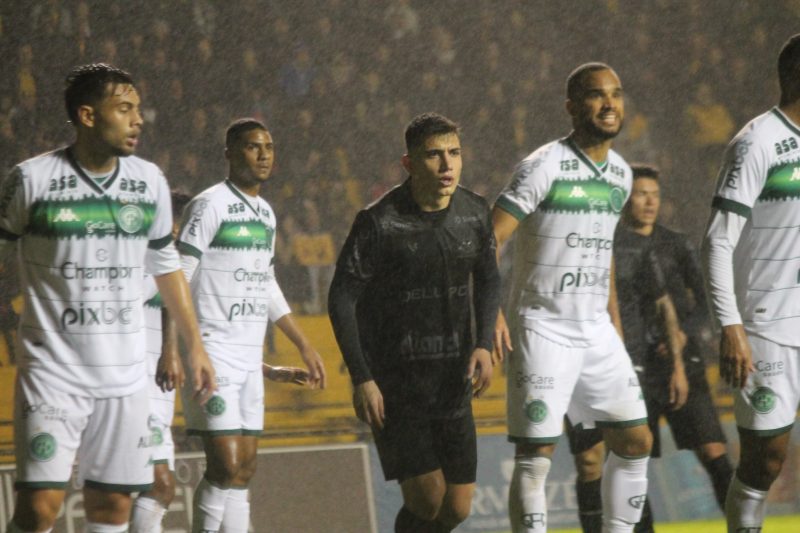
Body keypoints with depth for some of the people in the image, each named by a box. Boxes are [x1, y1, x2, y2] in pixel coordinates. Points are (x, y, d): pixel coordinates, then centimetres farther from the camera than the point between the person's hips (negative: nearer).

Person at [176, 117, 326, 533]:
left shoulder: (265, 213, 16)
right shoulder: (210, 205, -10)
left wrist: (304, 346, 27)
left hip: (249, 358, 8)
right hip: (212, 354, -8)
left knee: (244, 469, 6)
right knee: (226, 467, -14)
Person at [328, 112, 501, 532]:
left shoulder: (474, 213, 2)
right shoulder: (378, 222, -14)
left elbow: (487, 281, 17)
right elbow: (341, 298, -10)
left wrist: (484, 345, 0)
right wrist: (361, 379, -15)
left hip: (451, 380, 5)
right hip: (393, 382, -5)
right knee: (427, 498, -13)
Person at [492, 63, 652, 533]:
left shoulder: (620, 174, 9)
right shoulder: (544, 167, -13)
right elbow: (487, 241, -19)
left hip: (597, 331, 7)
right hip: (543, 330, -7)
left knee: (636, 442, 7)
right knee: (535, 456, -7)